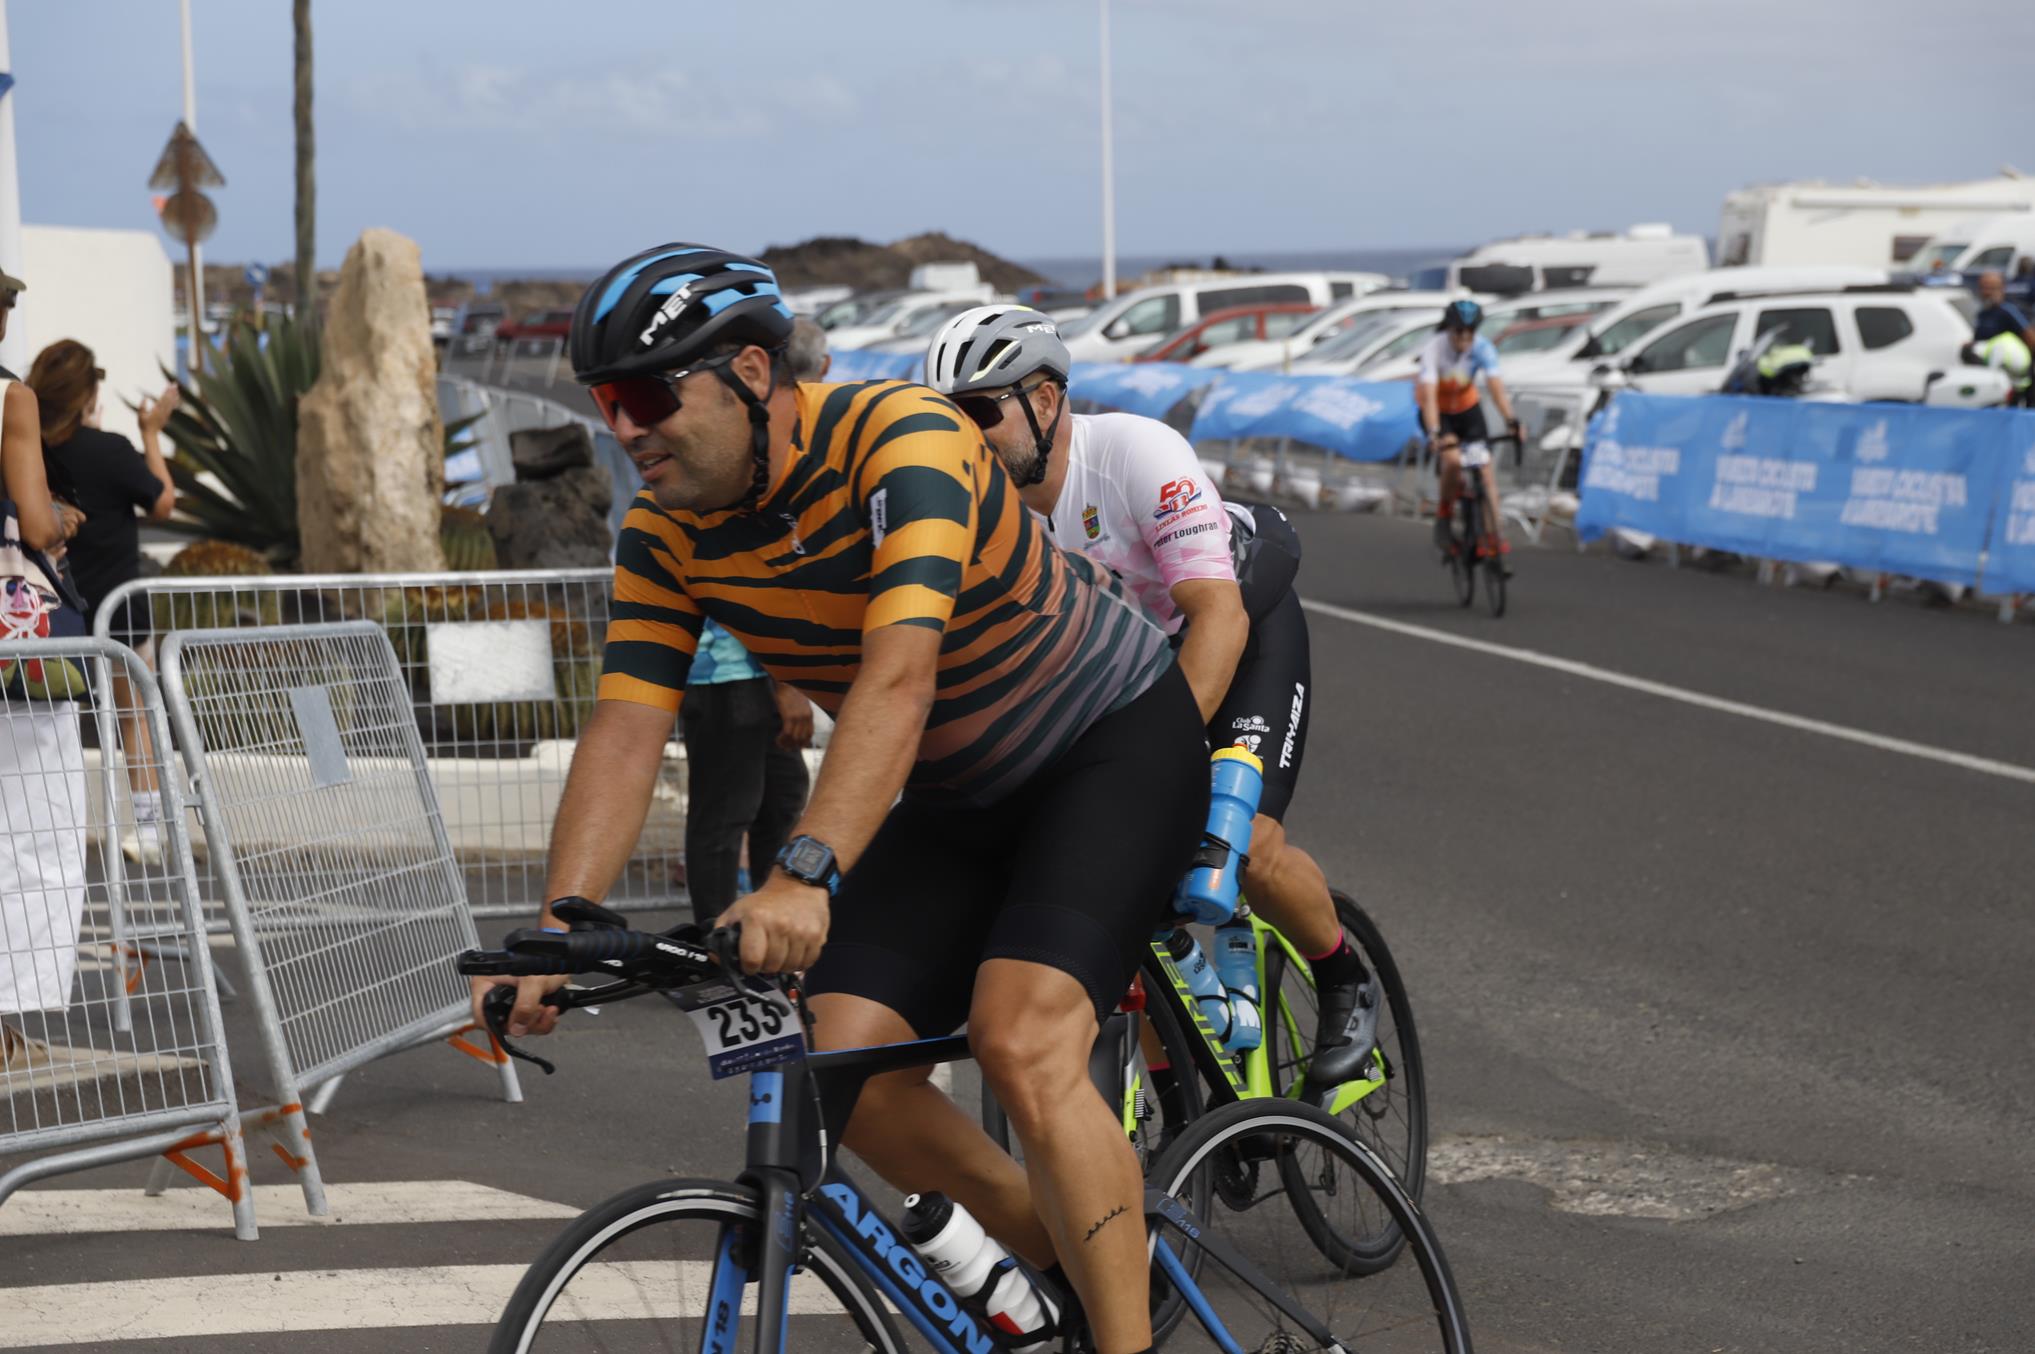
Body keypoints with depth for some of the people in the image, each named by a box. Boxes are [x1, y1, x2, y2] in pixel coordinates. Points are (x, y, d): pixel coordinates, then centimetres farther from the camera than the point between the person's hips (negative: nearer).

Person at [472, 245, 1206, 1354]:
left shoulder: (902, 438, -29)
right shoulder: (666, 532, -9)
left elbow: (897, 679, -41)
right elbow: (624, 731, -14)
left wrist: (806, 876, -53)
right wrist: (556, 933, -27)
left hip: (1114, 745, -7)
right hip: (952, 801, 7)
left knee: (1021, 1041, -27)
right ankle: (1079, 1265, 12)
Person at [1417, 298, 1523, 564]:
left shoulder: (1482, 348, -24)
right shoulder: (1434, 349, -31)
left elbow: (1496, 386, -33)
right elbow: (1429, 395, -40)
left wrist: (1511, 420, -48)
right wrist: (1434, 434, -52)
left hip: (1467, 407, 3)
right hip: (1438, 410, -3)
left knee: (1484, 466, -9)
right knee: (1452, 460, -27)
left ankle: (1496, 532, -4)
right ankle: (1444, 513, -3)